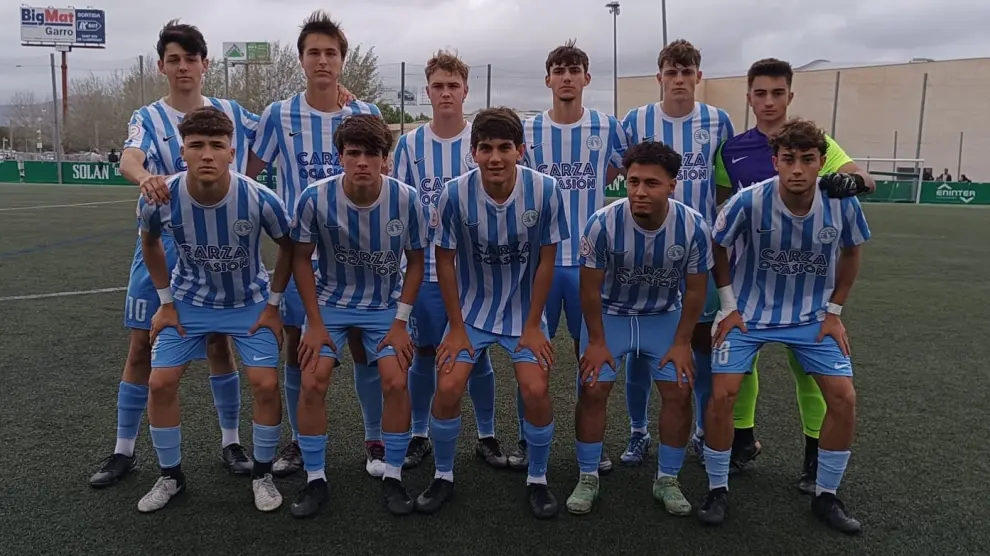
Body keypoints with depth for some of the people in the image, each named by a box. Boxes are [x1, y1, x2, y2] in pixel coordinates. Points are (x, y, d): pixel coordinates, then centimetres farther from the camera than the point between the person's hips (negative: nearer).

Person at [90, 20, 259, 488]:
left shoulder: (231, 113, 3)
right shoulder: (148, 118, -2)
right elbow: (128, 158, -24)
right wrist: (145, 177, -45)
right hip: (160, 248, 0)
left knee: (219, 343, 6)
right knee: (142, 347, 5)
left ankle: (231, 441, 21)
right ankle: (124, 451, 20)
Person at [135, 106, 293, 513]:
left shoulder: (259, 199, -29)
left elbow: (288, 246, -8)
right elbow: (149, 242, 1)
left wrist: (273, 305, -6)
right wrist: (166, 302, 1)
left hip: (250, 302, -1)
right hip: (190, 301, 2)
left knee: (265, 384, -10)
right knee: (160, 383, -3)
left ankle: (262, 476, 13)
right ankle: (170, 476, 20)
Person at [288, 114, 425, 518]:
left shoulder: (407, 200, -20)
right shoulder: (316, 198, -20)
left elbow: (415, 262, -6)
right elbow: (302, 259, -7)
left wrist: (400, 321, -9)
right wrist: (315, 322, -9)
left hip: (386, 306, 0)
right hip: (330, 301, 0)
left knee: (396, 381, -13)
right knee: (312, 382, -11)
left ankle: (392, 477, 8)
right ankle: (315, 480, 8)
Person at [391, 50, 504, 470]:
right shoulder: (410, 144, 1)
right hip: (425, 269, 1)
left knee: (477, 352, 8)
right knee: (424, 353, 9)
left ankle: (487, 436, 24)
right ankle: (419, 435, 26)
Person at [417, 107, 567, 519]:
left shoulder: (544, 190, -19)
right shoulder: (455, 194, -19)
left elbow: (546, 260, -9)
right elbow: (445, 261, -8)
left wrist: (533, 325, -6)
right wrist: (456, 327, -5)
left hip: (524, 310, 0)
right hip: (471, 308, 1)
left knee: (536, 390, -13)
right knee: (448, 388, -10)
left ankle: (537, 480, 13)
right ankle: (443, 476, 16)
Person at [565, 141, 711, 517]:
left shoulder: (694, 228, -24)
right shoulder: (604, 224, -29)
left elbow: (695, 290, -9)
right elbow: (590, 287, -16)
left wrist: (681, 343, -8)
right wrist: (596, 341, -12)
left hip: (664, 316, 2)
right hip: (609, 314, -1)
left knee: (679, 391, -5)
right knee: (593, 389, -8)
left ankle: (668, 480, 15)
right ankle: (587, 478, 11)